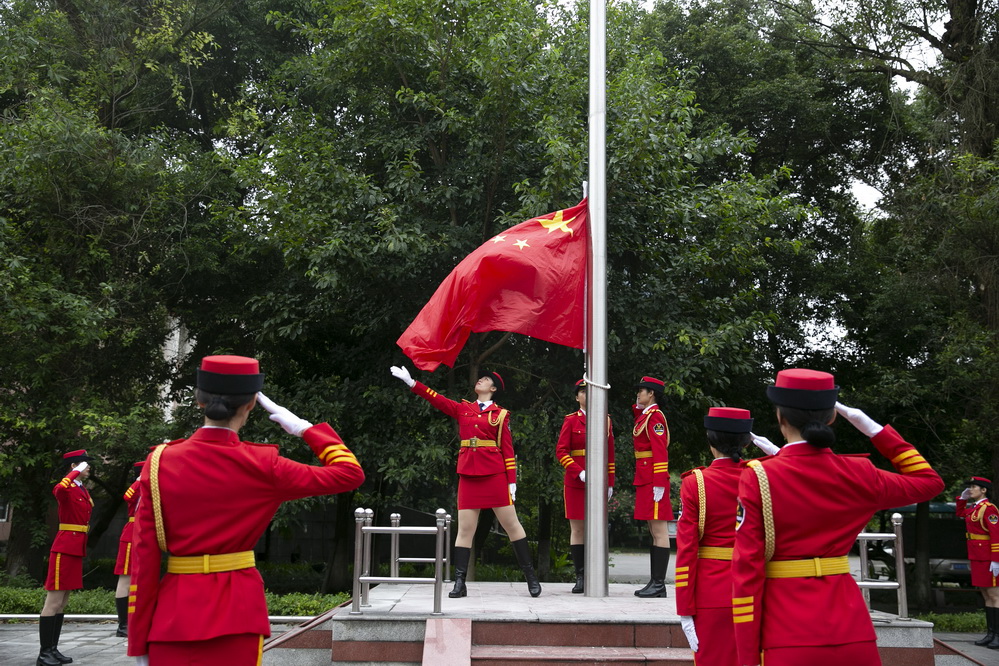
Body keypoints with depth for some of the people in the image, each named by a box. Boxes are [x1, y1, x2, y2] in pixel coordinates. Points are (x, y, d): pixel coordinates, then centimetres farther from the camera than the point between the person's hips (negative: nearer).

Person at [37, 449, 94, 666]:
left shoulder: (83, 490, 15)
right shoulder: (66, 488, -12)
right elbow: (58, 490, -37)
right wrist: (77, 471, -26)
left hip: (77, 549, 9)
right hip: (64, 548, -9)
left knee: (62, 602, 11)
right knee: (54, 601, -7)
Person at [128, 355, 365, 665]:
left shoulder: (160, 462, -4)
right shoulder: (262, 466, -9)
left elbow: (144, 557, -3)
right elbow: (350, 473, -2)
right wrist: (305, 429, 8)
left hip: (174, 615, 1)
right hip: (238, 611, -1)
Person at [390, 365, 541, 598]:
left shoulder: (501, 414, 5)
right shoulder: (462, 409, 13)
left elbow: (507, 449, 2)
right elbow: (437, 399, 7)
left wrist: (512, 481, -3)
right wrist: (411, 382, -3)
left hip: (495, 475, -2)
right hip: (468, 475, 2)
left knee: (512, 524, 1)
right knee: (465, 529, 1)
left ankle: (530, 575, 10)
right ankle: (459, 582, 3)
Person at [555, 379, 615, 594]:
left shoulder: (605, 420, 10)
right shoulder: (571, 420, 3)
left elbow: (610, 454, 11)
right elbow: (561, 451, -3)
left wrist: (610, 483, 7)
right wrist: (579, 473, -14)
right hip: (575, 483, -1)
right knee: (577, 529, -1)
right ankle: (580, 577, 4)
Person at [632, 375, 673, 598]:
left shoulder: (655, 416, -12)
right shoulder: (644, 416, 17)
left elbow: (660, 452, -17)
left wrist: (659, 484, -21)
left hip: (653, 482, -10)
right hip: (645, 480, 10)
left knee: (659, 530, -6)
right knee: (654, 531, 11)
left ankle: (659, 585, -4)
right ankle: (655, 582, 15)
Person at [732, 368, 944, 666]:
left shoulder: (757, 478, -9)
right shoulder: (858, 474, -1)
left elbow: (747, 570, -11)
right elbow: (930, 481, 18)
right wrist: (874, 429, 14)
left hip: (788, 633, -3)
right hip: (851, 628, 3)